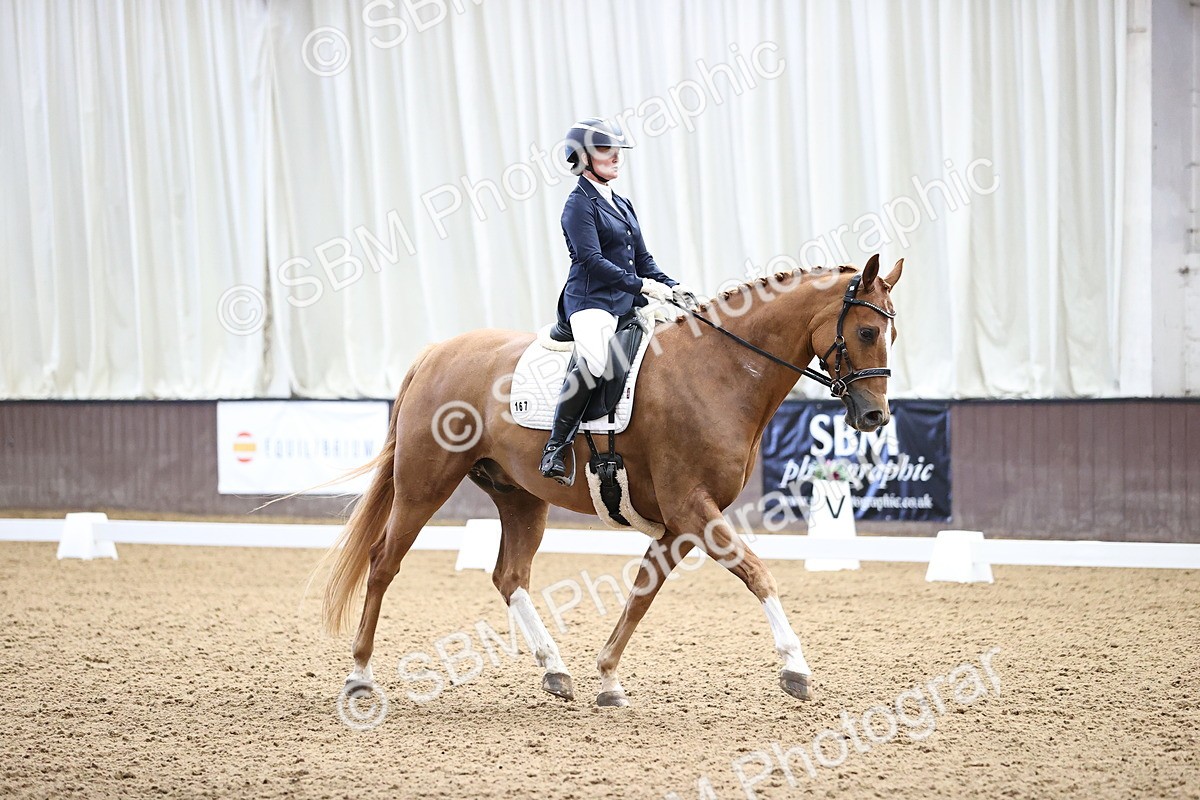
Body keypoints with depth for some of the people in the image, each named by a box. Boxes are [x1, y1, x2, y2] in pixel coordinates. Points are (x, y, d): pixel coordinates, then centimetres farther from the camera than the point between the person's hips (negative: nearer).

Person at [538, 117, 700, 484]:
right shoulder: (580, 203, -4)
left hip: (627, 303, 9)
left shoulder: (622, 205, 22)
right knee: (593, 360, -35)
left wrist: (672, 287, 5)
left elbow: (643, 260, 22)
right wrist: (642, 285, -20)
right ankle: (556, 446, -26)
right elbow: (592, 260, -15)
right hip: (591, 301, -9)